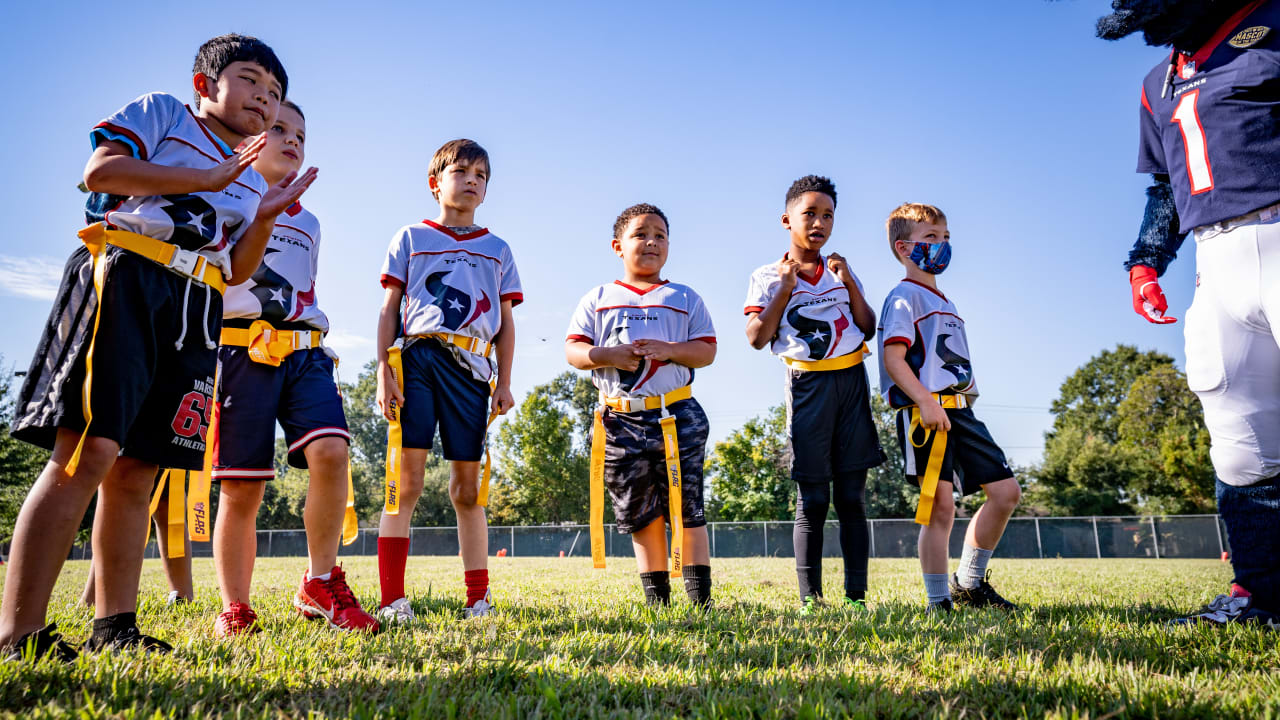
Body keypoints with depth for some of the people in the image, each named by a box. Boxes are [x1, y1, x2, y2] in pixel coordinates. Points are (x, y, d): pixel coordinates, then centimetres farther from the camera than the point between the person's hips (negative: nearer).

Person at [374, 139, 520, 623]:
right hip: (416, 359, -1)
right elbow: (389, 310, 9)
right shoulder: (410, 238, 14)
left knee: (468, 489, 4)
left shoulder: (497, 250, 19)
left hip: (471, 369, 2)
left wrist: (504, 382, 8)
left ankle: (478, 598, 12)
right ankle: (392, 599, -2)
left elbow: (506, 323, 16)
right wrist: (383, 372, -2)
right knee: (405, 483, -7)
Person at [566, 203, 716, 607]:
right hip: (621, 419, 1)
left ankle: (701, 599, 7)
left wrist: (669, 350, -15)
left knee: (686, 509, -2)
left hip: (677, 415, -1)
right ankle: (656, 599, 20)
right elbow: (573, 350, 3)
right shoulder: (598, 299, 11)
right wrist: (609, 355, -15)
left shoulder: (685, 298, 11)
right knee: (640, 514, 8)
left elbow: (707, 350, 3)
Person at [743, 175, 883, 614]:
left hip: (851, 381, 3)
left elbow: (868, 329, 10)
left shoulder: (840, 269, 15)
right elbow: (757, 338, -8)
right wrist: (786, 289, -11)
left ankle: (856, 595, 10)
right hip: (808, 384, -3)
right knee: (812, 499, -3)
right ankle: (810, 599, 6)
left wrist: (849, 282, -1)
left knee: (851, 495, 4)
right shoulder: (769, 277, 3)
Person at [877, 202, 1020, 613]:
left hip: (959, 411, 9)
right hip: (926, 413, -9)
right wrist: (925, 400, -25)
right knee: (940, 506, -8)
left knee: (1006, 491, 7)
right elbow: (893, 357, -15)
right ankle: (939, 602, 4)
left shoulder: (944, 303, 25)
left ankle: (968, 583, 18)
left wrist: (966, 398, 17)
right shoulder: (905, 296, -3)